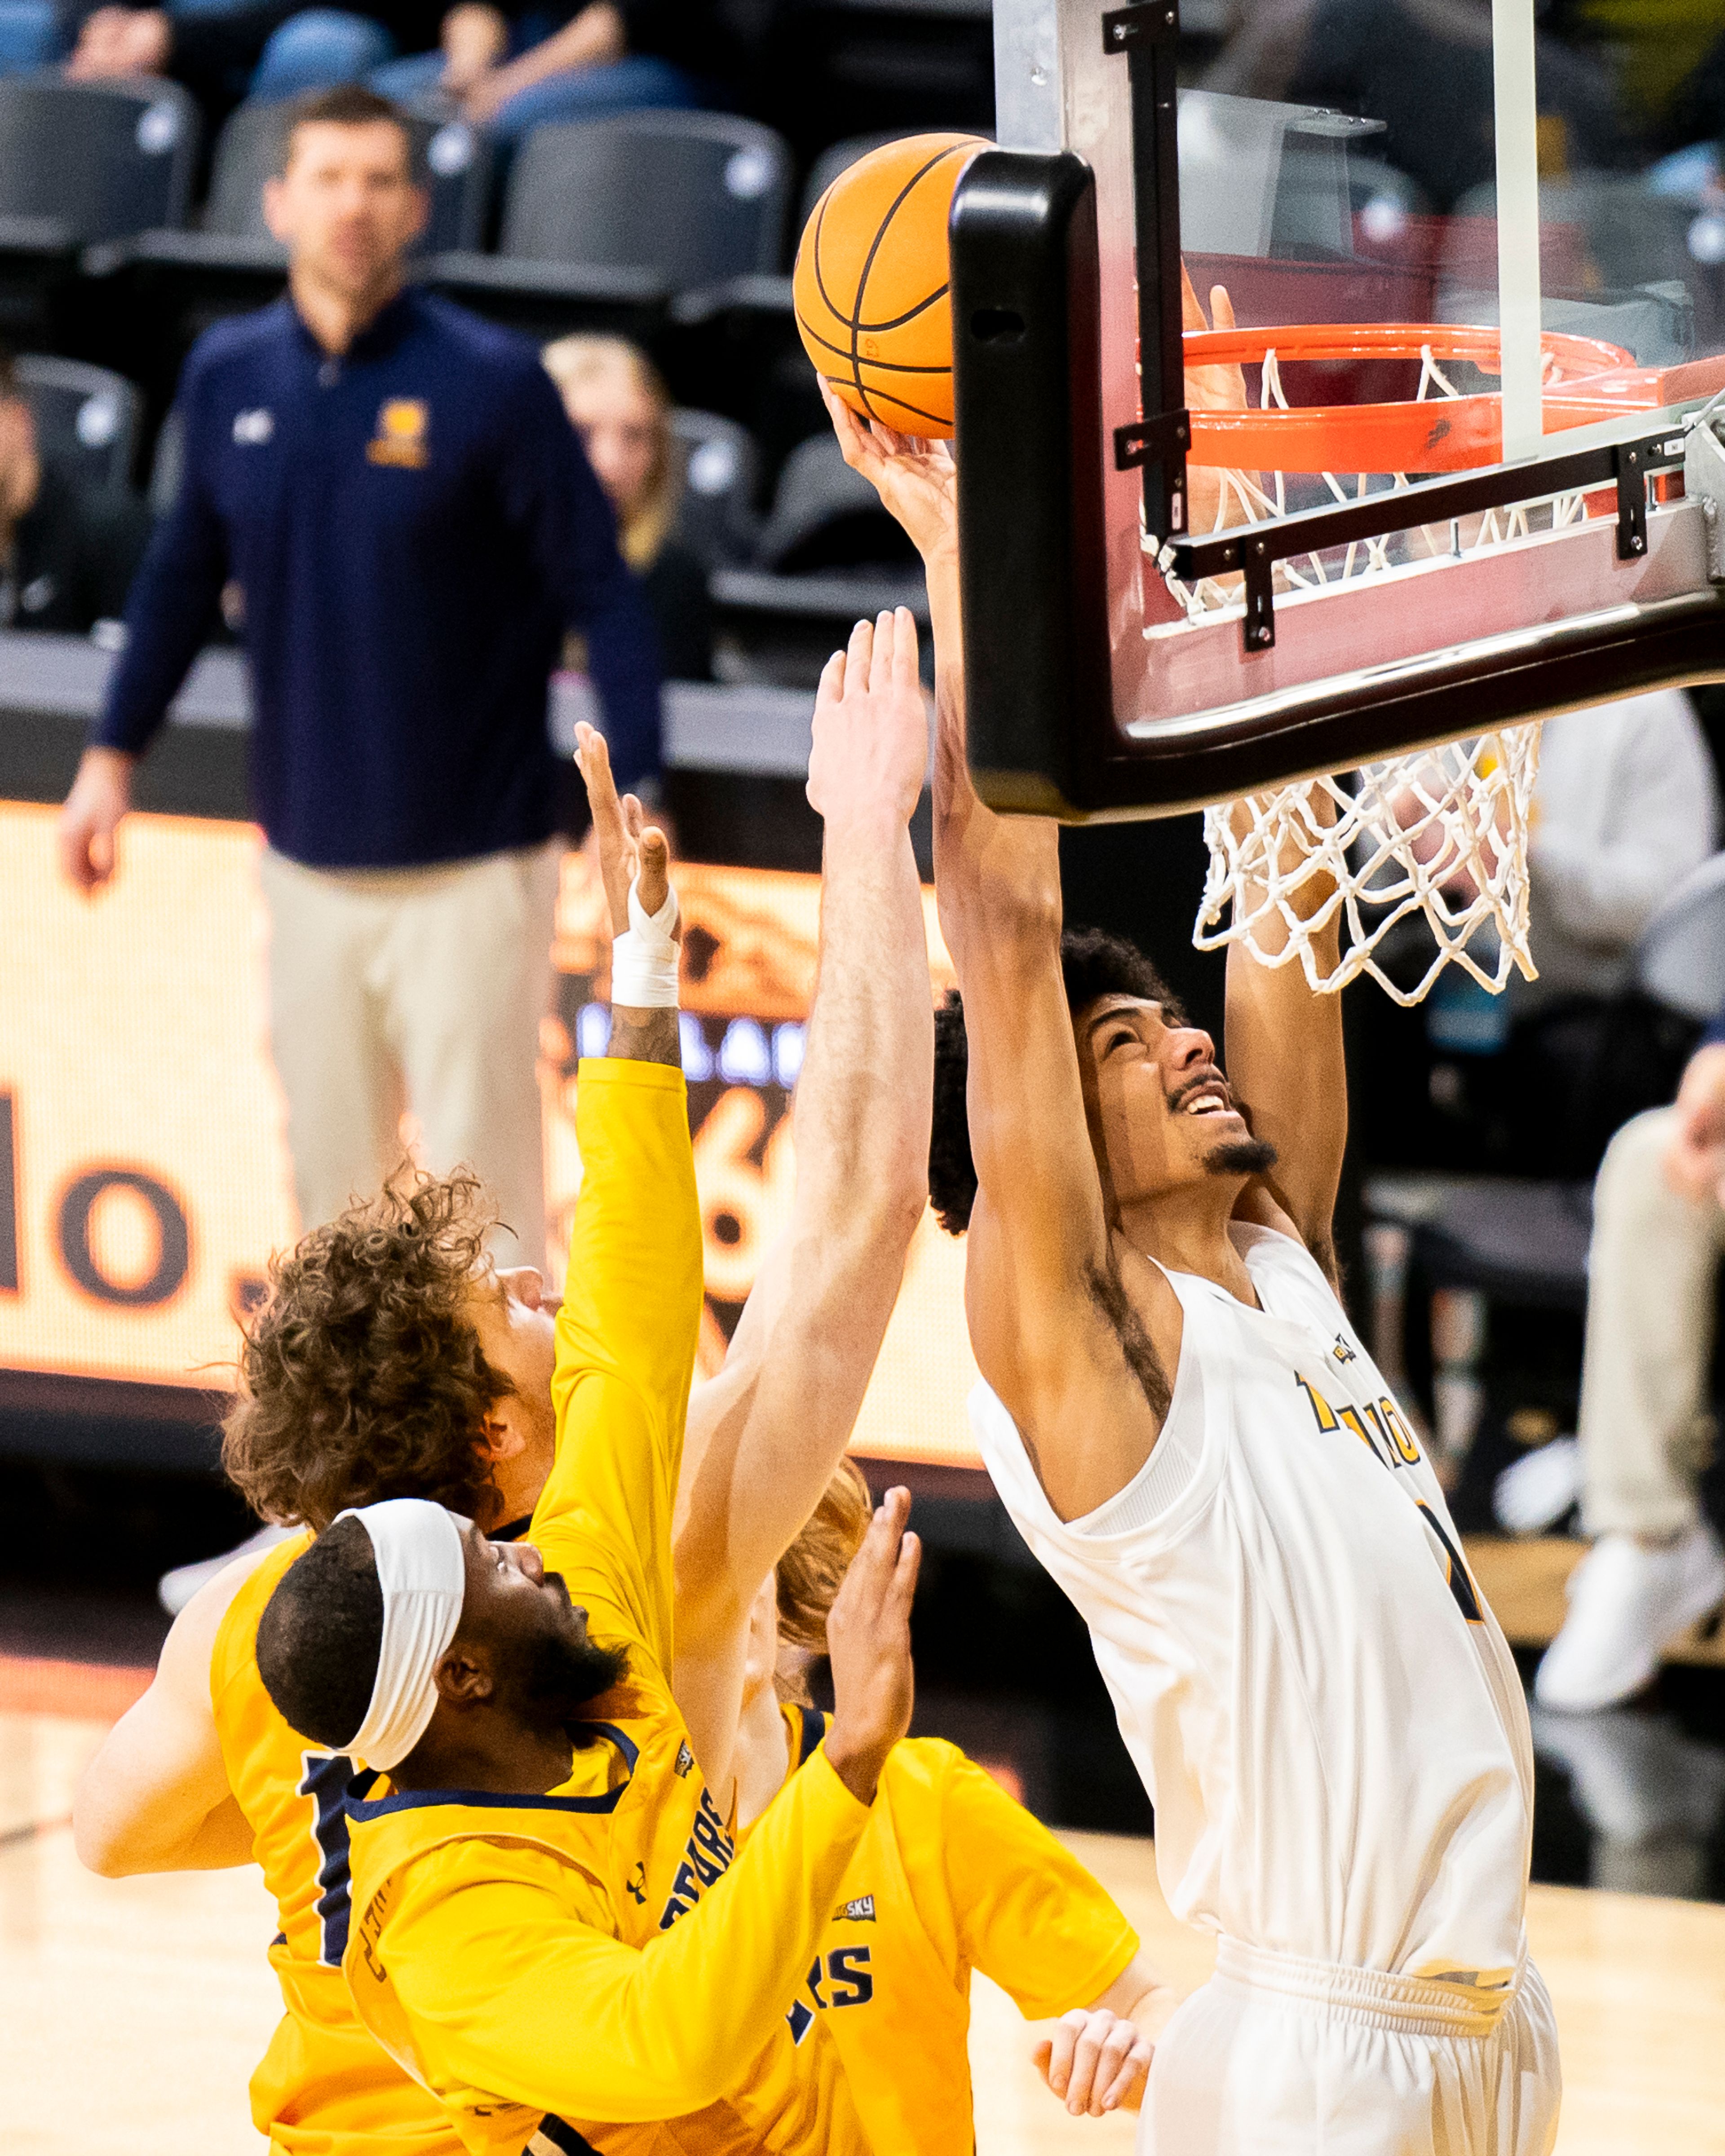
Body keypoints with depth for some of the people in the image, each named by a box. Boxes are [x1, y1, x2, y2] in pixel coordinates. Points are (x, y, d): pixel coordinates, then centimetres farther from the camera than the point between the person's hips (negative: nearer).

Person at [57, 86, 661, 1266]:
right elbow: (186, 570, 16)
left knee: (481, 1179, -4)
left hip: (471, 869, -4)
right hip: (310, 860, 4)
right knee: (332, 1169, 12)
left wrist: (639, 801, -18)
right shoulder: (228, 374, 2)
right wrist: (113, 754, 15)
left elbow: (600, 592, -10)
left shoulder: (492, 383, -11)